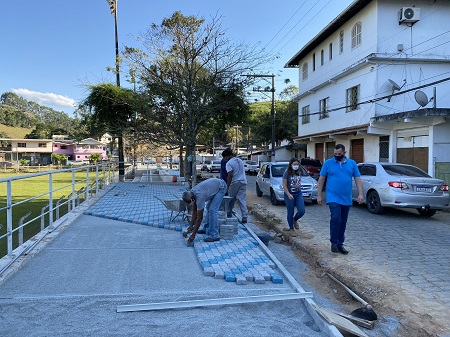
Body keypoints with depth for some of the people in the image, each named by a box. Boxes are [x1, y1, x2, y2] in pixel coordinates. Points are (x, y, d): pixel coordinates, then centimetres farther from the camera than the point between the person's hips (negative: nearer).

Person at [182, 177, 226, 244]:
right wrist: (190, 227, 1)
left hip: (221, 187, -10)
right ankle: (207, 229, 26)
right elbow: (194, 213, 2)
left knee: (212, 209, -16)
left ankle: (214, 235, -14)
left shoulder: (199, 197, -32)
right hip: (215, 184, 10)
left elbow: (199, 218, -27)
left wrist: (193, 235, -23)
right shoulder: (191, 194, -7)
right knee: (209, 207, 16)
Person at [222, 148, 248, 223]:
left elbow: (230, 175, -18)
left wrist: (227, 187, -16)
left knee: (231, 199, 12)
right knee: (242, 200, 2)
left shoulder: (229, 163, -10)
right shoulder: (240, 160, 14)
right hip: (243, 181, 6)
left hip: (235, 183, -6)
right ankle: (244, 217, -5)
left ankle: (229, 214, 25)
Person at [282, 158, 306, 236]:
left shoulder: (299, 172, 6)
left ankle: (295, 220, 25)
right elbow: (284, 185, -12)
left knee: (301, 211, -7)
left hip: (298, 194, 5)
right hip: (289, 194, -4)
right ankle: (291, 229, 19)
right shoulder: (287, 173, -10)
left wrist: (299, 189, 16)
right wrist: (288, 194, -22)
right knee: (290, 212, 4)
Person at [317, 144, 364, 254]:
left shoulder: (352, 163, 6)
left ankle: (340, 244, 21)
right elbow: (321, 179, 1)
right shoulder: (328, 163, -1)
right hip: (333, 198, -3)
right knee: (335, 219, -15)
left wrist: (360, 194, -7)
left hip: (346, 199, 3)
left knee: (343, 222, 10)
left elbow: (358, 179, 5)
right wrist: (319, 195, -2)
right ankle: (334, 243, 0)